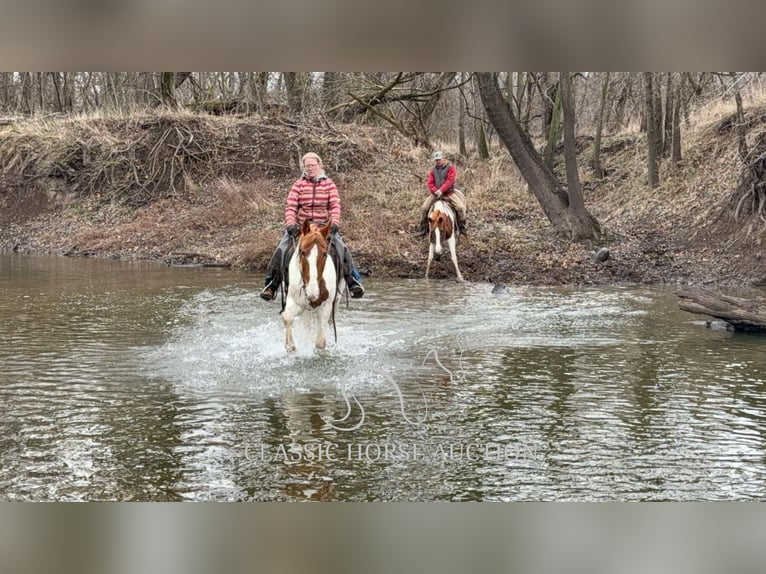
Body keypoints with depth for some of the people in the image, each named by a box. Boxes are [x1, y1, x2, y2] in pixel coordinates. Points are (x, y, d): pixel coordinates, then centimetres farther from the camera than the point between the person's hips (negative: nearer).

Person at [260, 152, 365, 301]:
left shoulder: (328, 184, 5)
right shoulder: (299, 185, 4)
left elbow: (335, 205, -4)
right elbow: (290, 207, -3)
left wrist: (334, 222, -20)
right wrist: (290, 224, -19)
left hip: (324, 225, 0)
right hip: (300, 225, 0)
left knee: (341, 247, -23)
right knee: (281, 249, -17)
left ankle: (353, 280, -16)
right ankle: (271, 284, -10)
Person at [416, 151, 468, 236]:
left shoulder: (450, 168, -2)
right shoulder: (433, 170, 11)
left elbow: (449, 181, -13)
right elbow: (430, 183, 6)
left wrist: (441, 190, -22)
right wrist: (435, 191, -13)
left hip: (449, 192, -3)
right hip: (436, 193, 3)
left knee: (461, 207, -19)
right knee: (424, 208, -9)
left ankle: (462, 228, -2)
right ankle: (423, 228, 5)